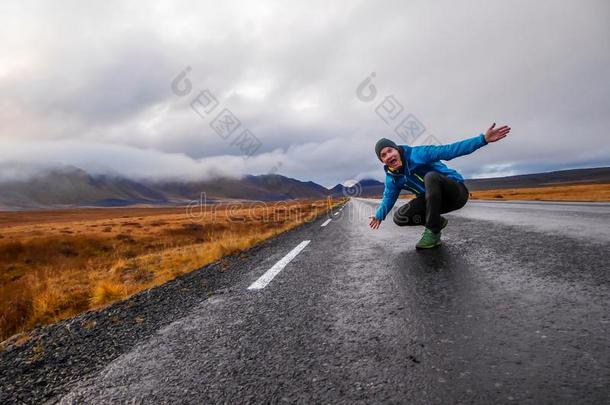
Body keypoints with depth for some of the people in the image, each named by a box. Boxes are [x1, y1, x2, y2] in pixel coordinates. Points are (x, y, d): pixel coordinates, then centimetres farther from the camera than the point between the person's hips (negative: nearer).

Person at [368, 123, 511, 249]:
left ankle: (433, 231, -25)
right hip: (433, 200, 6)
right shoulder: (392, 177, -2)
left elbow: (449, 150, -28)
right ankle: (438, 221, 10)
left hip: (457, 192, -5)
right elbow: (389, 198, 14)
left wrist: (483, 139, -37)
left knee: (430, 176, -38)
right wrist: (379, 215, 3)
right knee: (399, 217, -11)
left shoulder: (417, 154, -20)